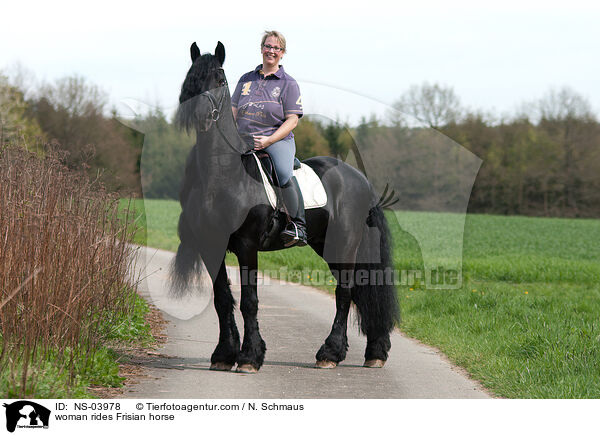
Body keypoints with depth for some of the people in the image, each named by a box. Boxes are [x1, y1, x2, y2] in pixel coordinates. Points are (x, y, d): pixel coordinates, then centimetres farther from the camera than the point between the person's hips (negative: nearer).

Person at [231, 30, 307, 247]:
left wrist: (269, 140, -15)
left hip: (278, 139, -4)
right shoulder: (246, 79, 17)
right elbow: (233, 111, 18)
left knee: (284, 172, -33)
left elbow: (292, 120, -2)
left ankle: (298, 225, -26)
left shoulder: (288, 83, 6)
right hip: (244, 140, 4)